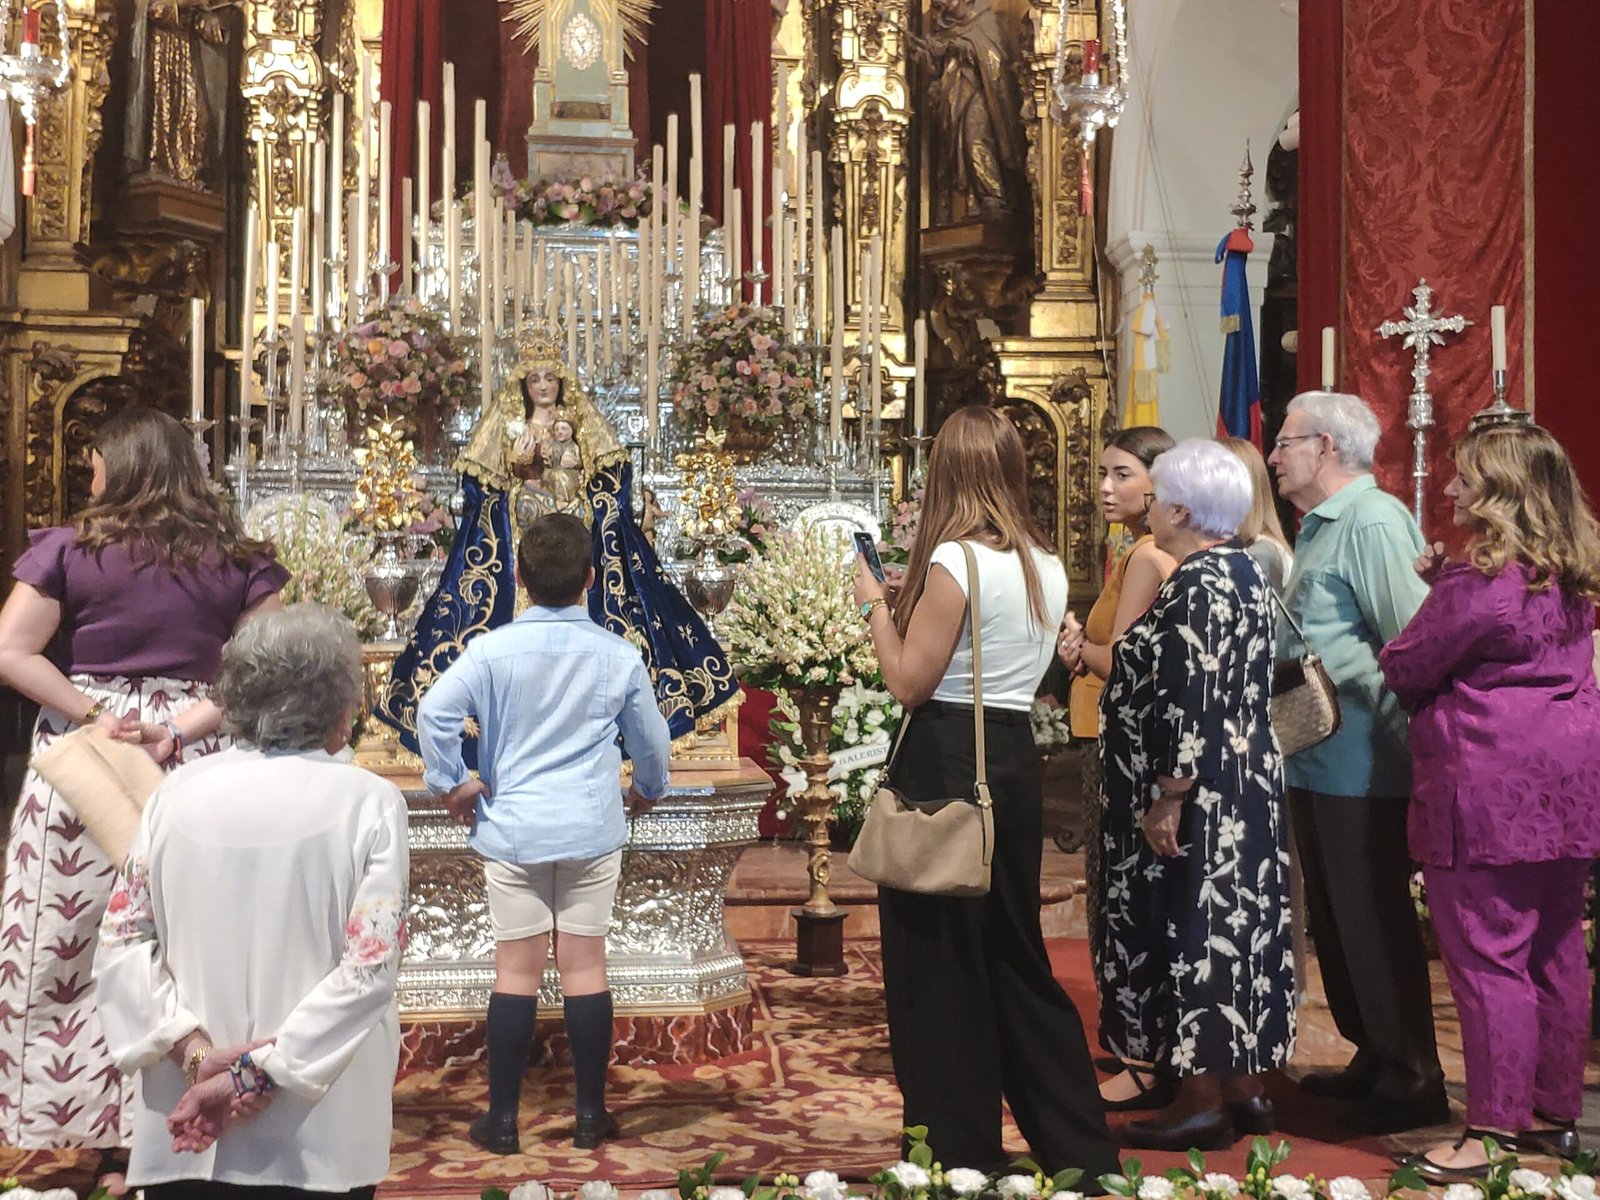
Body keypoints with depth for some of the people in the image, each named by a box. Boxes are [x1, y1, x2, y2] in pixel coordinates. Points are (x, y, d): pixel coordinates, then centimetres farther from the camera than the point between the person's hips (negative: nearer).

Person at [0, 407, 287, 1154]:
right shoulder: (235, 559, 4)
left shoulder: (71, 547, -1)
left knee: (61, 940, 7)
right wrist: (183, 725, -8)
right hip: (193, 766, 2)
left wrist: (94, 717, -6)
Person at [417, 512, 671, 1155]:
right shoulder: (619, 655, -3)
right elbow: (652, 739, 8)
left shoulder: (492, 649, -7)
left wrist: (450, 783, -2)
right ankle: (590, 1115, 15)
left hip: (512, 831, 0)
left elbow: (434, 712, -17)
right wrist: (646, 789, 27)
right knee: (585, 968, 7)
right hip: (592, 833, 1)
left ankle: (503, 1118, 13)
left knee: (516, 972, 5)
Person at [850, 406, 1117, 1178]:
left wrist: (875, 605, 0)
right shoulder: (1047, 567, 9)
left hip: (947, 768, -8)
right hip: (1016, 760, 8)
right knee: (1015, 959, 18)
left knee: (937, 967, 5)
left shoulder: (954, 561, -15)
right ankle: (1080, 1148, 24)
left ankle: (963, 1151, 14)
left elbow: (909, 682, -14)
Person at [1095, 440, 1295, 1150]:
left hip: (1198, 799, -10)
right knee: (1231, 929, 14)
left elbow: (1191, 707, -23)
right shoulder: (1244, 572, 11)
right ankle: (1243, 1086, 23)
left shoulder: (1196, 587, -18)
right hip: (1244, 790, 10)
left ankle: (1203, 1100, 6)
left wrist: (1166, 800, -21)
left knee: (1194, 934, -2)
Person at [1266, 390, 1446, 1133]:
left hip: (1359, 762, -10)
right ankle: (1373, 1056, 30)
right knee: (1334, 919, 17)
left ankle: (1413, 1079, 13)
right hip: (1317, 759, 10)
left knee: (1374, 921, 0)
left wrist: (1392, 731, -18)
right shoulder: (1319, 527, 16)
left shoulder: (1373, 521, -15)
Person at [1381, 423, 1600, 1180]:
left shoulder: (1477, 577, -16)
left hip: (1489, 788, -9)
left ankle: (1494, 1130, 1)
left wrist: (1397, 651, 14)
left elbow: (1404, 670, -9)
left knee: (1486, 958, -3)